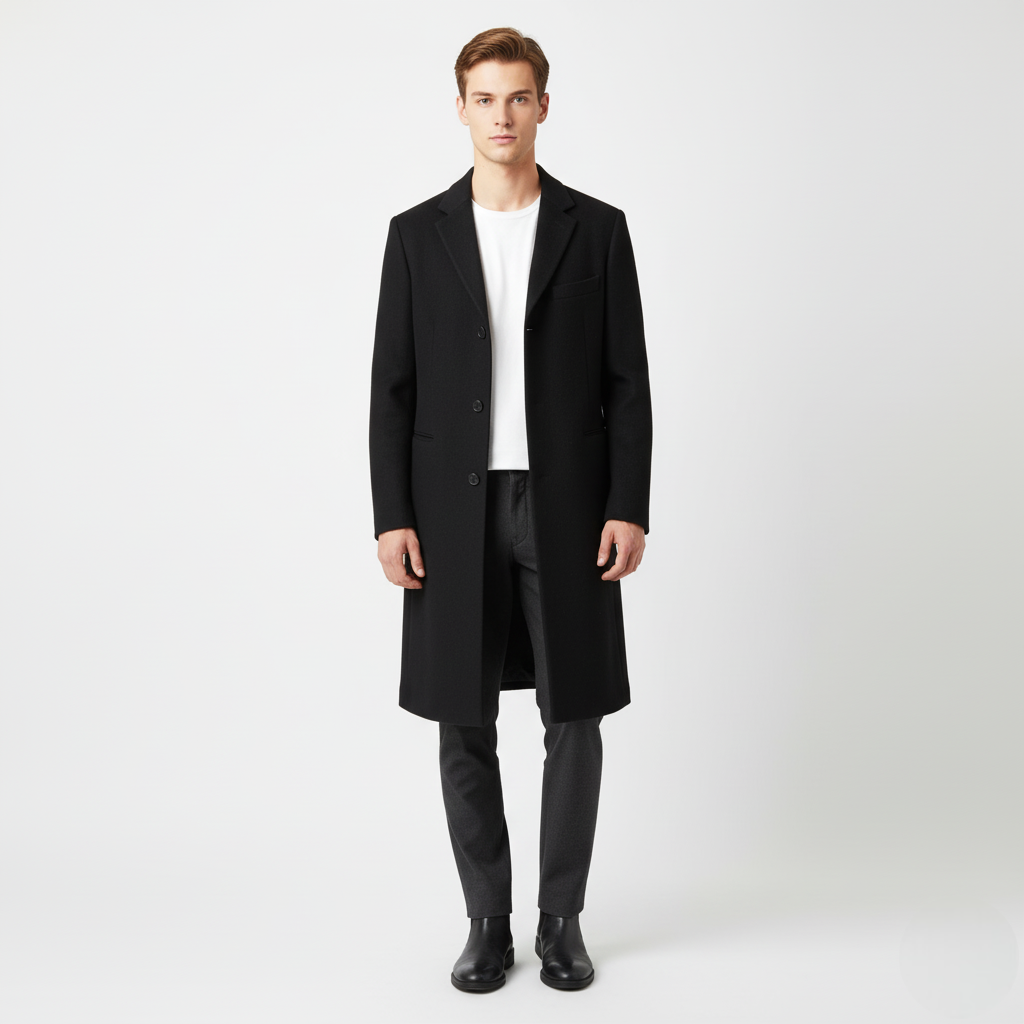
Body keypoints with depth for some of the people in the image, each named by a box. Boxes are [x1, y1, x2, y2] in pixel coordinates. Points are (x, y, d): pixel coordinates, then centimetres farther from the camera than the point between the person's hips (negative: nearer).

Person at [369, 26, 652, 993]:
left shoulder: (596, 228, 4)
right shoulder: (417, 233, 6)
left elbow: (627, 381, 2)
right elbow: (392, 387, 3)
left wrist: (629, 507, -7)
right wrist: (391, 517, -5)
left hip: (567, 506, 0)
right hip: (455, 509, 1)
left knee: (574, 720, 4)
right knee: (465, 727, 5)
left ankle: (561, 920, 21)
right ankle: (488, 921, 21)